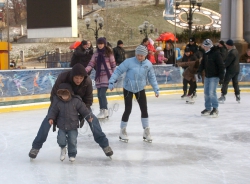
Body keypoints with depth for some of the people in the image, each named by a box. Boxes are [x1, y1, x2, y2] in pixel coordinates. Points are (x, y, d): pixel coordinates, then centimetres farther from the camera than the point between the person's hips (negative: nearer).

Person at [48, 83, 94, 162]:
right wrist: (51, 118, -11)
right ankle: (63, 148, 26)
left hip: (73, 126, -1)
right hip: (62, 126, 1)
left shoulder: (76, 101, -9)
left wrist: (88, 117, -3)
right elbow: (53, 111, 2)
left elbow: (83, 109, -1)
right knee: (61, 140, -10)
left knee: (72, 141, -1)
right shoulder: (57, 101, -7)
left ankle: (72, 154, 23)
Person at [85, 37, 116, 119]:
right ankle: (102, 111, 18)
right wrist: (85, 70, -15)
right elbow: (91, 63, 3)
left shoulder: (109, 53, -3)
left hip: (107, 76, -5)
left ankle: (105, 111, -6)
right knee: (99, 94, 7)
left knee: (102, 93, -14)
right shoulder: (96, 54, 9)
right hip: (98, 76, 5)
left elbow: (113, 65, 0)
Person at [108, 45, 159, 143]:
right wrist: (112, 81, -23)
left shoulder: (148, 64, -9)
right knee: (128, 110, -4)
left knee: (144, 109, 2)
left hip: (140, 89, 4)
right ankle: (123, 131, 14)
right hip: (128, 89, -3)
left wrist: (156, 89, 4)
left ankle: (146, 131, 16)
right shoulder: (129, 62, -20)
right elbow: (118, 71, -17)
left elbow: (152, 77, 3)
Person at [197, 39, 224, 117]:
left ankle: (215, 109, -5)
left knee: (212, 92, -15)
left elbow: (221, 66, -16)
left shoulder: (216, 53, -15)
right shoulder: (205, 54, 8)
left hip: (214, 76, -8)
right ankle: (208, 108, 21)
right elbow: (202, 63, 13)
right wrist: (199, 71, -5)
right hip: (207, 76, 8)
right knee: (206, 92, 10)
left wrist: (221, 77, -17)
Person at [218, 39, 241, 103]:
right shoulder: (236, 51, 11)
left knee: (225, 82, -3)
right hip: (237, 69, 9)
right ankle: (238, 96, 15)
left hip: (231, 70, -9)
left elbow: (227, 62, -19)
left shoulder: (232, 53, -20)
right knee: (235, 82, 14)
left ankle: (223, 96, -3)